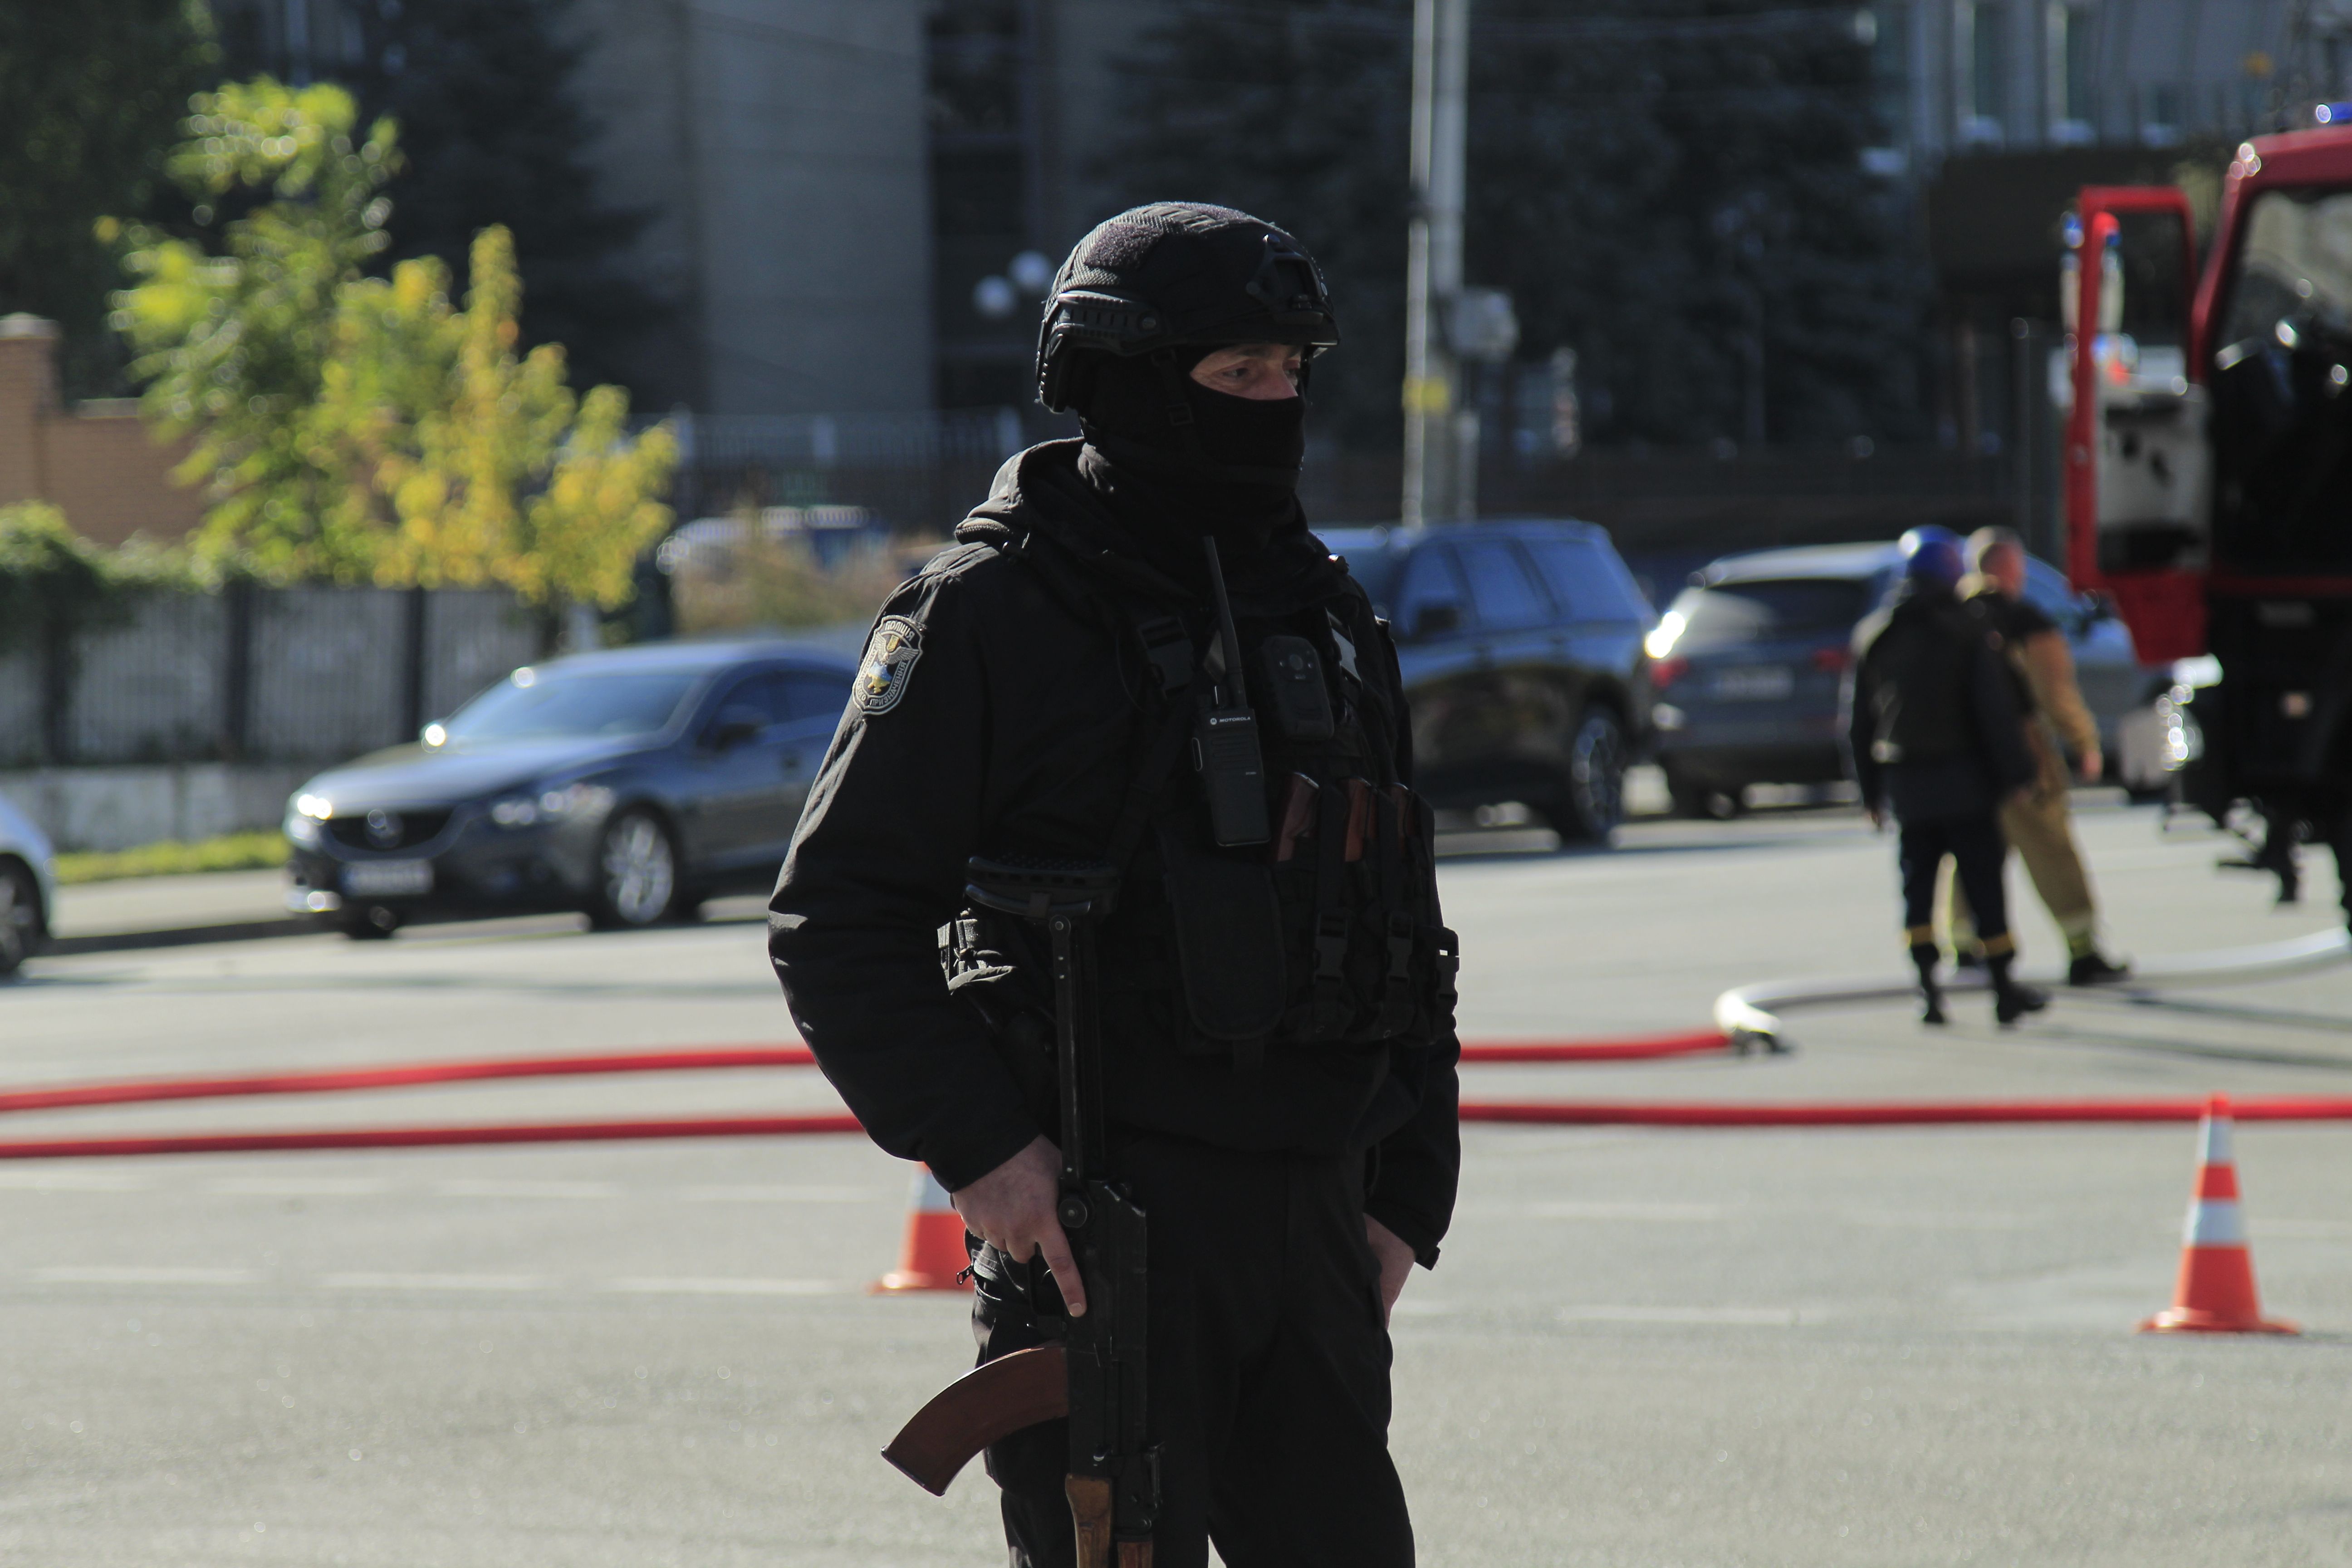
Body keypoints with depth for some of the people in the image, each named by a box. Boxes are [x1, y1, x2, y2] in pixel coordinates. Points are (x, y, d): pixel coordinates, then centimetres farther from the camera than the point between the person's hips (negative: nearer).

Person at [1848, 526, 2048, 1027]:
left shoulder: (1871, 636, 7)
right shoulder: (1968, 633, -7)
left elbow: (1858, 721, 10)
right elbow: (1995, 711, -12)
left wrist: (1871, 790, 16)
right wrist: (2016, 775, -7)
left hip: (1904, 782, 4)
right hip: (1963, 779, -4)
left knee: (1917, 883, 9)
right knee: (1983, 882, 2)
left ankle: (1926, 983, -3)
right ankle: (2003, 989, 4)